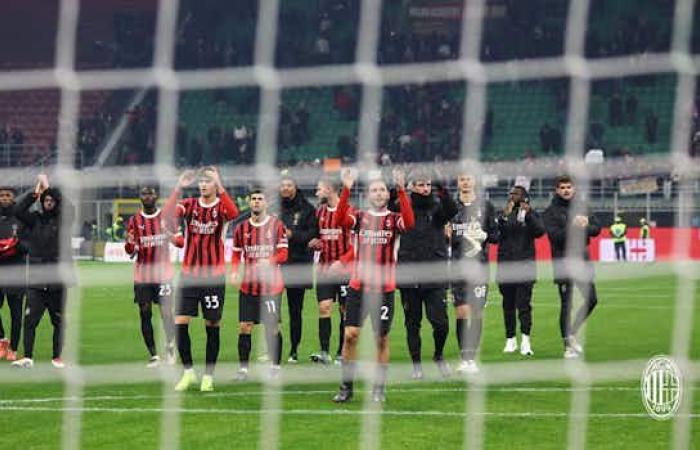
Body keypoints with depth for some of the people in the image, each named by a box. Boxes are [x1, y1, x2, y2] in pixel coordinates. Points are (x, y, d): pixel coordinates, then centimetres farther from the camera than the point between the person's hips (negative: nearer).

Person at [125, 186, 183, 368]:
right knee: (145, 314, 0)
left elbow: (180, 241, 5)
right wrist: (130, 243, -16)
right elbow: (130, 251, 8)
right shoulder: (134, 220, 6)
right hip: (142, 275, 2)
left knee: (166, 313, -7)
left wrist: (172, 237, -19)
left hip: (163, 273, -2)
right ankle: (153, 355, 5)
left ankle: (170, 345, 17)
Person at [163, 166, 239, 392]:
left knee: (212, 326, 3)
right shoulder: (190, 205, 3)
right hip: (189, 274, 2)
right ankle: (188, 372, 9)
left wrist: (219, 187, -33)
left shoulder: (221, 206, -3)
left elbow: (233, 213, -28)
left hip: (214, 276, -2)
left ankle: (208, 376, 14)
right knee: (180, 323, -5)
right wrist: (179, 187, -26)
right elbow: (167, 213, -16)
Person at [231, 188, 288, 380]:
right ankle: (243, 368, 4)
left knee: (272, 328, 1)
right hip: (248, 285, 3)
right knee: (244, 327, -2)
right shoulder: (242, 228, 8)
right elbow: (236, 254, 14)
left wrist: (269, 261, -24)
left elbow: (283, 253, -5)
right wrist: (234, 272, -4)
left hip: (271, 285, -2)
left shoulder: (276, 225, -2)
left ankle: (275, 366, 15)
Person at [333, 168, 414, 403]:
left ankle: (379, 388, 15)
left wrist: (401, 189, -27)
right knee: (350, 335, -5)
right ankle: (346, 386, 5)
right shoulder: (360, 217, 6)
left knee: (382, 339, 4)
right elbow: (341, 219, -13)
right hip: (358, 285, 1)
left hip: (384, 288, -1)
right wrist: (346, 189, -23)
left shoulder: (394, 219, 2)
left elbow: (409, 222, -20)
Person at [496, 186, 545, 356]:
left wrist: (528, 214, -22)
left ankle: (525, 340, -16)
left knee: (524, 303, -10)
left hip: (525, 265, -3)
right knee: (508, 304, 7)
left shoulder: (531, 214, 5)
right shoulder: (503, 214, 10)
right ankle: (510, 340, 15)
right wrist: (504, 217, -21)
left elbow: (539, 231, -10)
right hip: (505, 264, 3)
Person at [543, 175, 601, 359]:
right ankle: (568, 345, 7)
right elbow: (555, 236, -14)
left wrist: (584, 226, -16)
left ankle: (572, 333, 22)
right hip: (563, 263, -5)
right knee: (566, 304, -1)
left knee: (591, 299, 4)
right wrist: (575, 227, -21)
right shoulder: (551, 212, -2)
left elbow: (596, 228, 4)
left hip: (583, 260, 5)